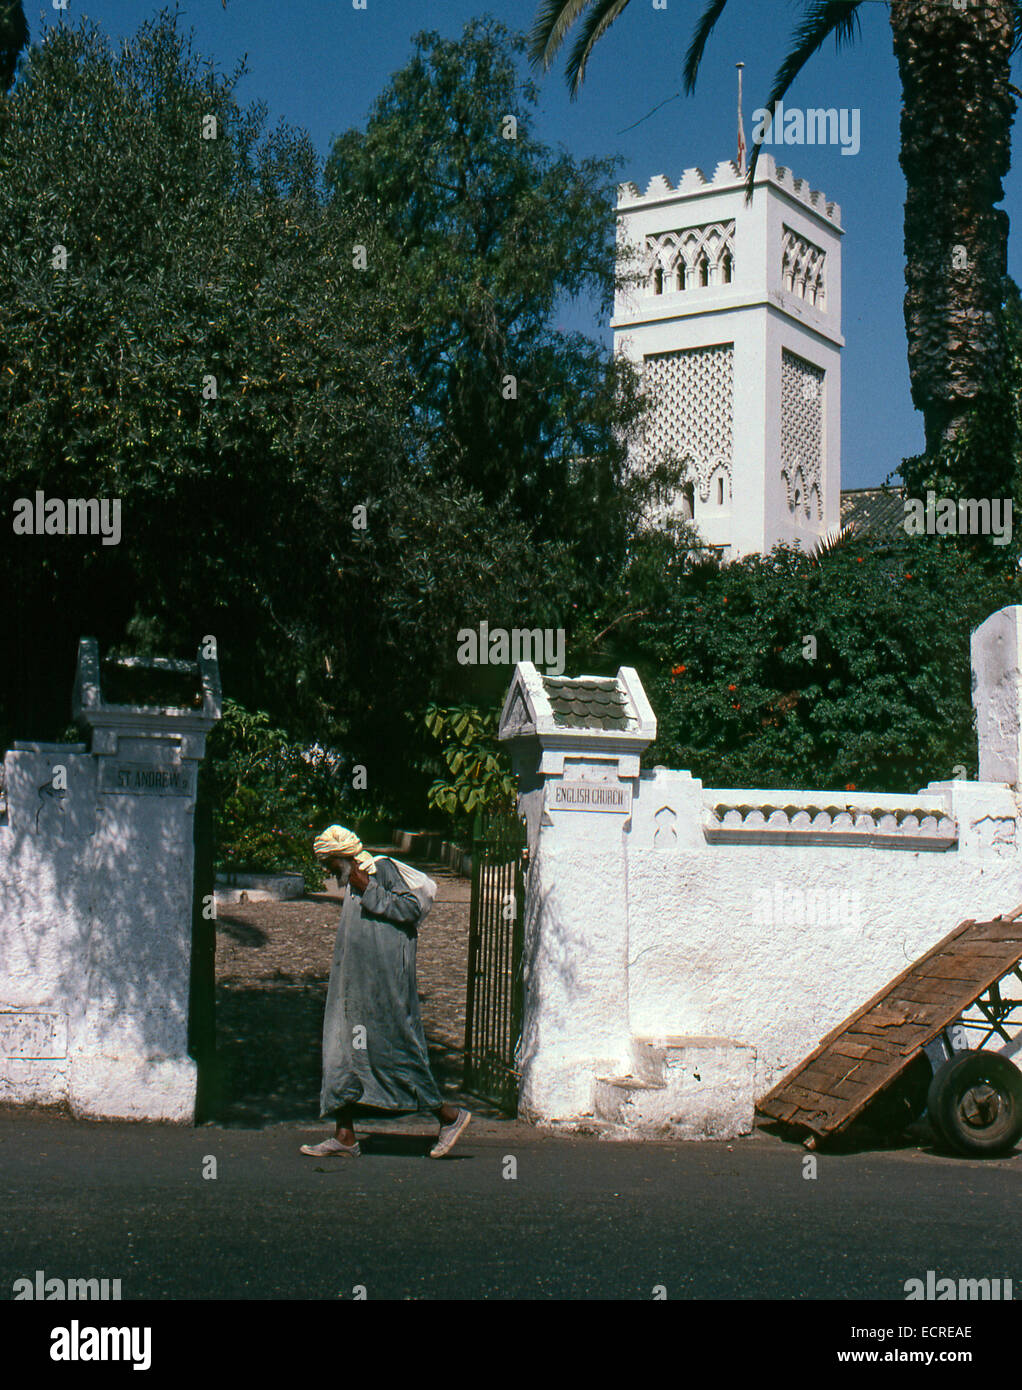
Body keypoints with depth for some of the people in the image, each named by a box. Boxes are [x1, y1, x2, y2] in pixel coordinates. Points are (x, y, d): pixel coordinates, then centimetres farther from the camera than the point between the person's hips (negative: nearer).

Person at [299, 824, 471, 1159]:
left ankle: (448, 1116, 4)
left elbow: (412, 908, -18)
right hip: (356, 985, 10)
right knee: (343, 1049, 5)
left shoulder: (383, 868, -8)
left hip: (381, 980, -10)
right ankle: (345, 1137, 6)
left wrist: (369, 892, -19)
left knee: (392, 1047, -7)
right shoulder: (355, 882, 19)